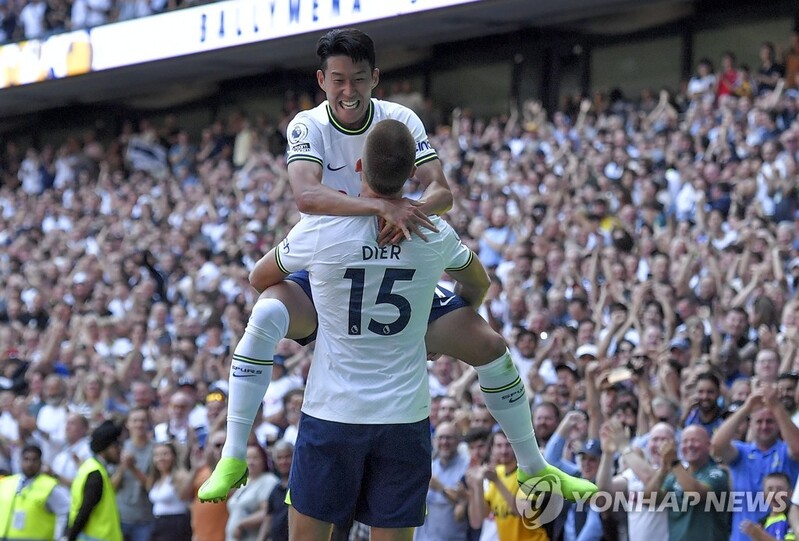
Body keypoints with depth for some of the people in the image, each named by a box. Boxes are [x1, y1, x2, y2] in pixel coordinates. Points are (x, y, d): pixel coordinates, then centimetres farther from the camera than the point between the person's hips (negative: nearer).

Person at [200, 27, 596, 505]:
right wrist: (383, 206, -47)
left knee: (489, 344, -7)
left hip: (397, 274, 3)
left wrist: (411, 212, -40)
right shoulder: (308, 126, -14)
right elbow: (306, 195, -34)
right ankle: (233, 458, -28)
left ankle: (534, 469, 13)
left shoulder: (401, 120, -6)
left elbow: (442, 192, -16)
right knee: (268, 314, -34)